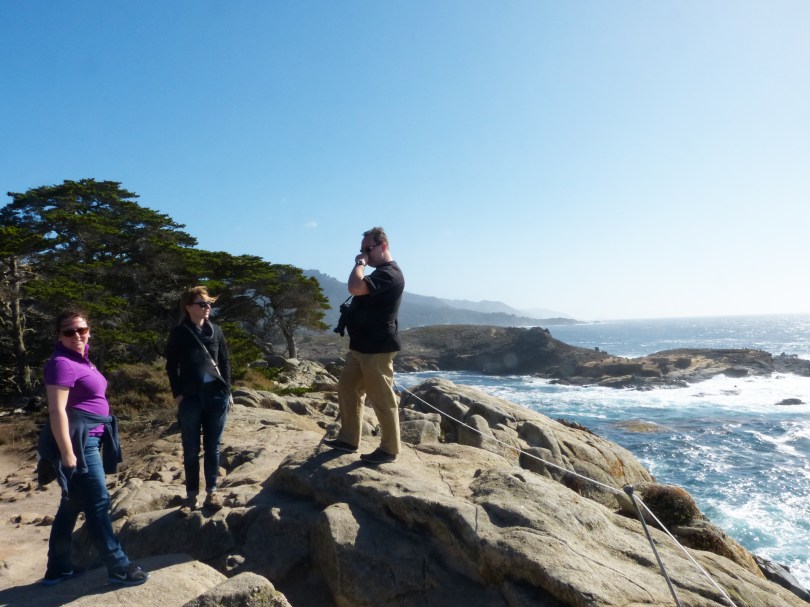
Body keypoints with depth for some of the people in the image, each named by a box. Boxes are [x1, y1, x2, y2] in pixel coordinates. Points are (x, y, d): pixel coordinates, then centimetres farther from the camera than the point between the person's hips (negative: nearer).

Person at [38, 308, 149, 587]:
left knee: (72, 505, 17)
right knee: (97, 504, -2)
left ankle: (57, 569, 30)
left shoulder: (80, 359, 13)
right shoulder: (62, 363, -16)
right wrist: (67, 454, -23)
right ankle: (118, 567, 8)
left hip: (88, 440, 10)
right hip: (77, 442, -10)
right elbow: (57, 410, -21)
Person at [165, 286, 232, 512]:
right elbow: (171, 366, 0)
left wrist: (227, 390, 4)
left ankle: (212, 491, 20)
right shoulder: (179, 333, -2)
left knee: (212, 447, 9)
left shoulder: (215, 331, 7)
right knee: (191, 449, 6)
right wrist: (177, 394, -7)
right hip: (190, 397, -2)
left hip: (216, 395, 2)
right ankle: (191, 494, 19)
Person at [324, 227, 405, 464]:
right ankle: (348, 439, 25)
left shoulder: (390, 274, -18)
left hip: (377, 349, -11)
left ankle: (389, 450, 10)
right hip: (361, 346, 11)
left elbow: (355, 287, -31)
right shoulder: (380, 273, 17)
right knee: (347, 389, 14)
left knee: (382, 399, -2)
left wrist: (360, 263, -17)